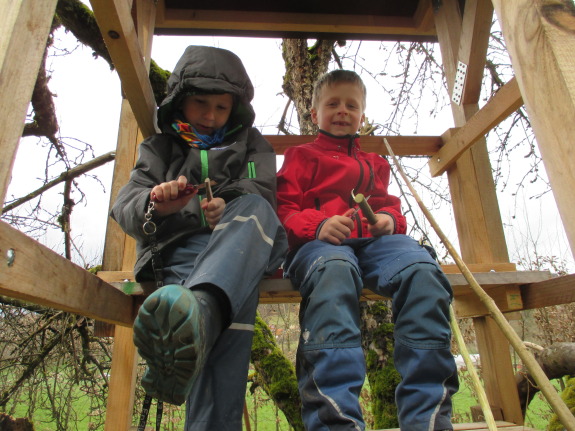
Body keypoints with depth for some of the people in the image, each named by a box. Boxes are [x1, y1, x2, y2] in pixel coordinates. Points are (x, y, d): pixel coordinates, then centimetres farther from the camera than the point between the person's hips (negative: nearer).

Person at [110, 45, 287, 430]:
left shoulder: (250, 142, 26)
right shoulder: (159, 148, 25)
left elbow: (261, 191, 6)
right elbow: (125, 206, 10)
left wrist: (229, 205, -18)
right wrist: (156, 207, -16)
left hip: (248, 244, 1)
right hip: (179, 250, 0)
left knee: (252, 208, -36)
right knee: (233, 303, -35)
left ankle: (198, 313, -62)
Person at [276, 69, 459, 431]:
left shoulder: (375, 163, 37)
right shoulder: (301, 156, 24)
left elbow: (390, 205, 32)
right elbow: (284, 210, 11)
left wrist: (389, 219, 5)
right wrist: (318, 225, -12)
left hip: (375, 239, 4)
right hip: (320, 242, -3)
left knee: (423, 271, -31)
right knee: (334, 272, -41)